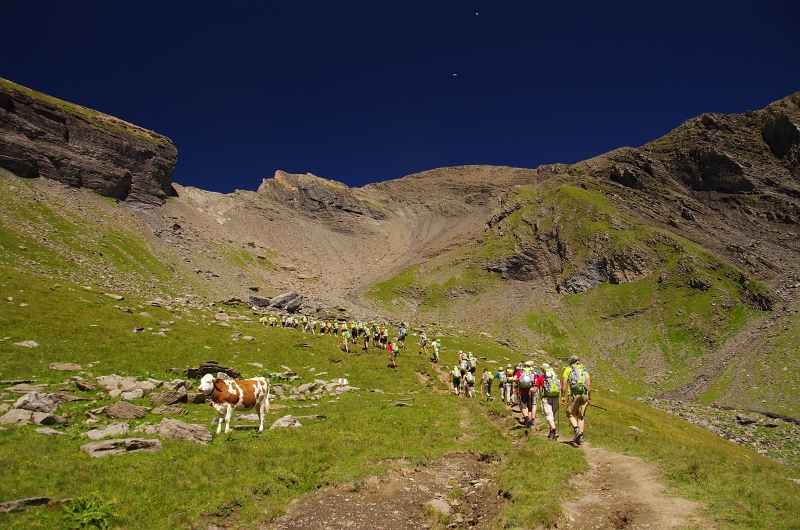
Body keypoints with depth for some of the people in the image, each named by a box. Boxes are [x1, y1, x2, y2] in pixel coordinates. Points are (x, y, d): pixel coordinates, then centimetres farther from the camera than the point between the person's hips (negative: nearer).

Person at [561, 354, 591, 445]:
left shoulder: (568, 370, 7)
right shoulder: (584, 370, 18)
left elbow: (564, 383, -3)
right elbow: (589, 384, 9)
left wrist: (563, 396, -2)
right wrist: (589, 397, 12)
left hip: (573, 394, -4)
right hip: (584, 394, 4)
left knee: (571, 414, 6)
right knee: (581, 416, 10)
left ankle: (576, 429, -17)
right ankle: (581, 436, 1)